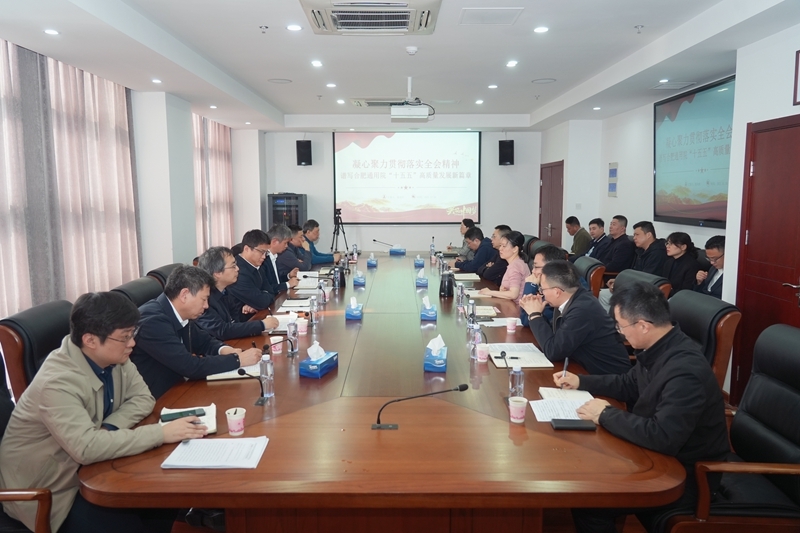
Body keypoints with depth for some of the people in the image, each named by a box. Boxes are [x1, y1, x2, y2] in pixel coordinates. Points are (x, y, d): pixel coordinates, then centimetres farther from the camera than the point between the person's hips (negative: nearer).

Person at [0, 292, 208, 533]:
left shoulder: (113, 357, -9)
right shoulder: (57, 382, -32)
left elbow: (142, 398, -3)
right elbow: (87, 448, -41)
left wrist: (109, 428, -22)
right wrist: (161, 433, -37)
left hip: (86, 467, 7)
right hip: (45, 490, -6)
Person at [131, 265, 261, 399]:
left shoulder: (179, 314, 0)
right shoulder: (153, 321, -24)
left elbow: (204, 341, 15)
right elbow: (191, 367, -26)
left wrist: (223, 350, -6)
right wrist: (237, 359, -18)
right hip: (153, 400, -7)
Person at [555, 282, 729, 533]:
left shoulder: (685, 370, -32)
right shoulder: (658, 349, -2)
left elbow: (662, 438, -37)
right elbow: (629, 384, 16)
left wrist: (606, 415, -26)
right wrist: (580, 381, 9)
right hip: (662, 457, 9)